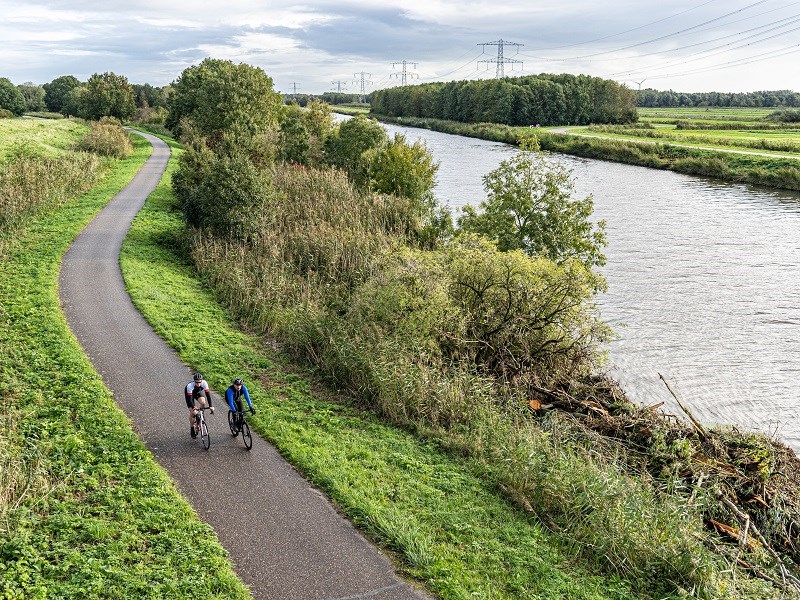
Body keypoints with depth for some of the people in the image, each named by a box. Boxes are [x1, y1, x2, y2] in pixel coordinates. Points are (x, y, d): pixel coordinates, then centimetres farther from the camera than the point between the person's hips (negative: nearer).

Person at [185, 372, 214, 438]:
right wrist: (193, 408, -51)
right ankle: (192, 429, 9)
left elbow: (208, 394, -35)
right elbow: (189, 398, -41)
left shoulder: (204, 383, -35)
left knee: (203, 403, -28)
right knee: (192, 412, -9)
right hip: (189, 393, -2)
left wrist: (210, 406, -41)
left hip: (198, 391, 2)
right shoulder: (190, 385, -41)